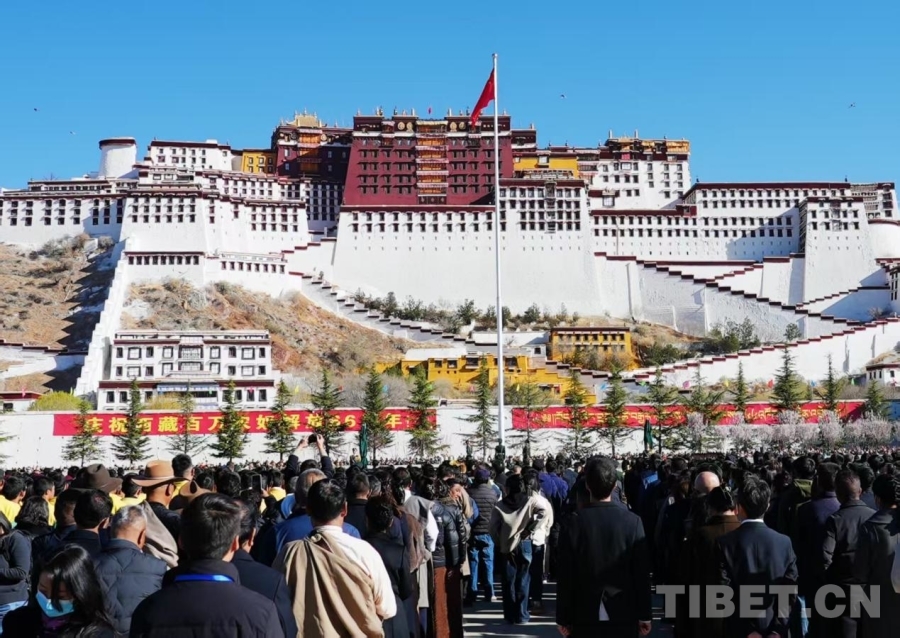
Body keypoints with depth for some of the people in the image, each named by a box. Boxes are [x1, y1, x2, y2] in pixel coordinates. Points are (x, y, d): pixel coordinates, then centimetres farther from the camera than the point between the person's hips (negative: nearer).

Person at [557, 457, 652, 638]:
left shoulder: (572, 523, -9)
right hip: (624, 616, 0)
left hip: (584, 617, 0)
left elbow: (565, 576, -6)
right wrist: (644, 615, 4)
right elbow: (642, 573, -4)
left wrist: (564, 618, 3)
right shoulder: (633, 521, -8)